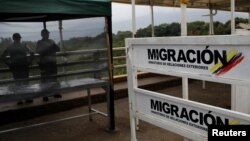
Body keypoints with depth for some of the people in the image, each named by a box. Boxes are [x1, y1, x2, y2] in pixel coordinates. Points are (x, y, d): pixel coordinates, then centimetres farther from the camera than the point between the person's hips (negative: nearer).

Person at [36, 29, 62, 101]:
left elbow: (58, 49, 12)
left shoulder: (51, 41, 13)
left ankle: (55, 93, 21)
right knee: (44, 79, -6)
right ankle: (45, 95, -1)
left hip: (52, 62, 5)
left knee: (54, 78, 10)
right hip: (44, 63, -5)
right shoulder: (39, 42, 0)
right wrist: (48, 47, -19)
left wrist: (54, 46, -9)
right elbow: (38, 51, -15)